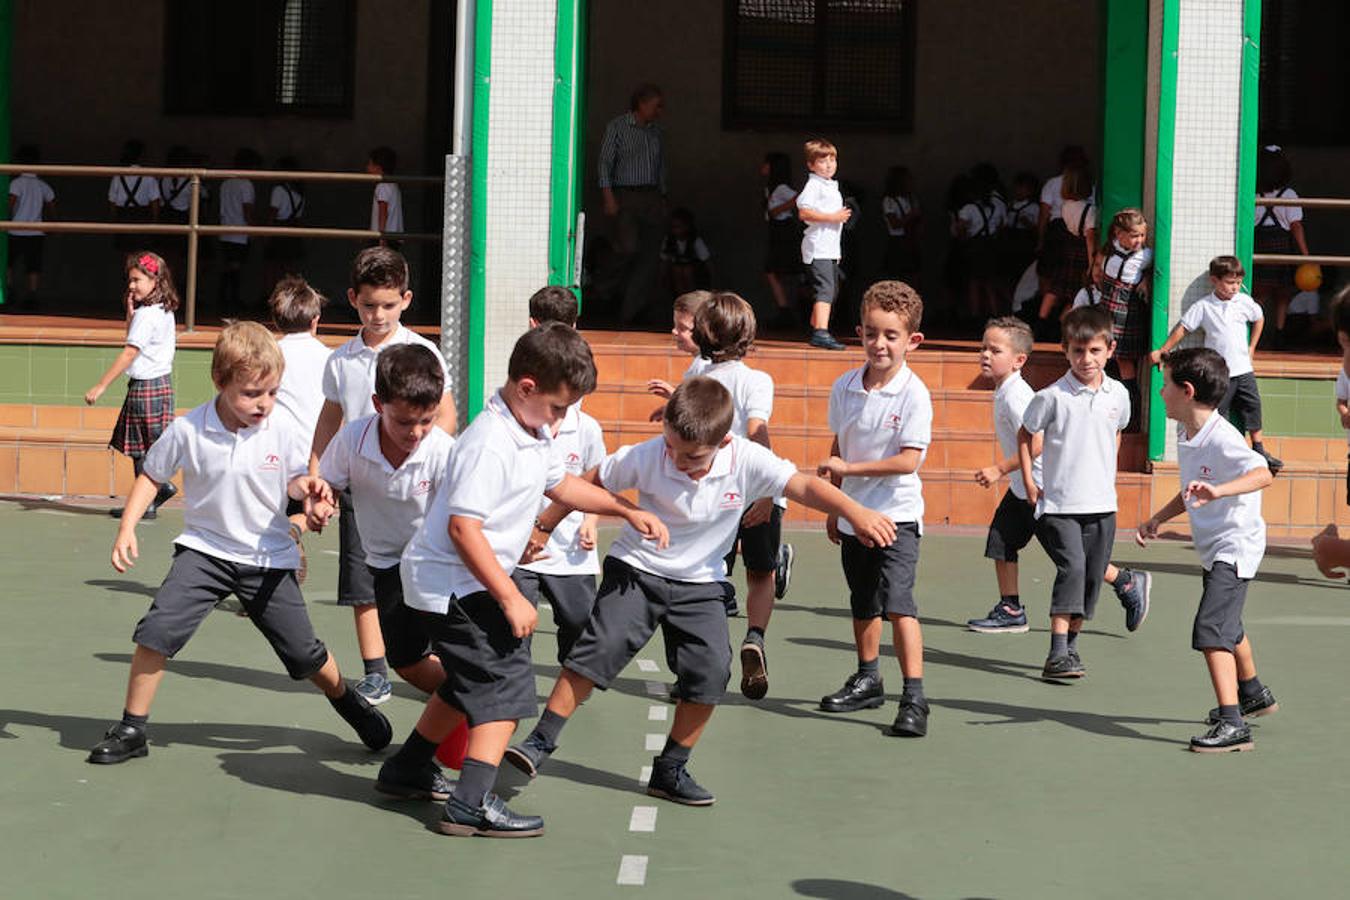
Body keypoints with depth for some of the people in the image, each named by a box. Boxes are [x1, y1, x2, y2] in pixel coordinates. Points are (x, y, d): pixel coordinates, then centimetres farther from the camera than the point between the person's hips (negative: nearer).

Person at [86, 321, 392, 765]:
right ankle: (132, 730, -2)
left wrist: (306, 486, -20)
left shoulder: (283, 433, -11)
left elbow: (295, 480, 4)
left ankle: (347, 700, 38)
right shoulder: (187, 431, -13)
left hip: (268, 558, 0)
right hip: (204, 549, 0)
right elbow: (152, 476, 1)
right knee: (157, 630, -17)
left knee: (305, 653, 5)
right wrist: (126, 529, -7)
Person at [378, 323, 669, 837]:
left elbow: (560, 483, 28)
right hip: (452, 584, -10)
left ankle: (408, 766, 42)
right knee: (506, 683, -13)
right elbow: (463, 527, -29)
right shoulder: (490, 445, -25)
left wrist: (627, 511, 25)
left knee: (470, 682, 24)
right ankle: (472, 805, -18)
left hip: (466, 584, 10)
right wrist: (511, 598, -26)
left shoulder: (533, 436, 8)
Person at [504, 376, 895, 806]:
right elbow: (586, 486, -7)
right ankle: (541, 741, -5)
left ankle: (670, 770, 6)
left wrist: (855, 512, -43)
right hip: (635, 570, -2)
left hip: (699, 583, 2)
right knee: (600, 646, -17)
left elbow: (805, 486, -27)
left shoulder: (749, 463, -21)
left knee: (712, 670, -10)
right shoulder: (644, 458, -21)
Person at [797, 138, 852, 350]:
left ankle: (815, 330, 26)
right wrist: (832, 217, -22)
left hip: (831, 247, 10)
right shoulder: (813, 185, -11)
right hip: (818, 247, -10)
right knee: (825, 289, -20)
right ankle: (821, 333, -28)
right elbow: (804, 213, -22)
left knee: (832, 290, 16)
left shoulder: (832, 186, 20)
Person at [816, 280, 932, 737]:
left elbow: (907, 460, -21)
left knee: (898, 602, -17)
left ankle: (914, 697, -17)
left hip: (896, 515, -6)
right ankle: (868, 680, 37)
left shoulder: (914, 394, -15)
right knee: (862, 604, 19)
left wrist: (849, 468, -20)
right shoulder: (845, 387, 2)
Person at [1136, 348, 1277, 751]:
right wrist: (1158, 518, 7)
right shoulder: (1186, 436, 3)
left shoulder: (1222, 439, -26)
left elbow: (1263, 474, -42)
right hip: (1213, 548, 11)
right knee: (1227, 625, 30)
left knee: (1211, 629, -22)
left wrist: (1218, 490, -55)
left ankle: (1233, 725, -25)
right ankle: (1253, 694, 54)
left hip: (1235, 546, -11)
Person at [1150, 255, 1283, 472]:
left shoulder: (1244, 302, 2)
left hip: (1243, 369, 4)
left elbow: (1259, 319, 21)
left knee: (1252, 408, 9)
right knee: (1217, 413, 0)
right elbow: (1182, 329, -6)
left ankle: (1259, 450, 20)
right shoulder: (1203, 306, -9)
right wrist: (1162, 351, -9)